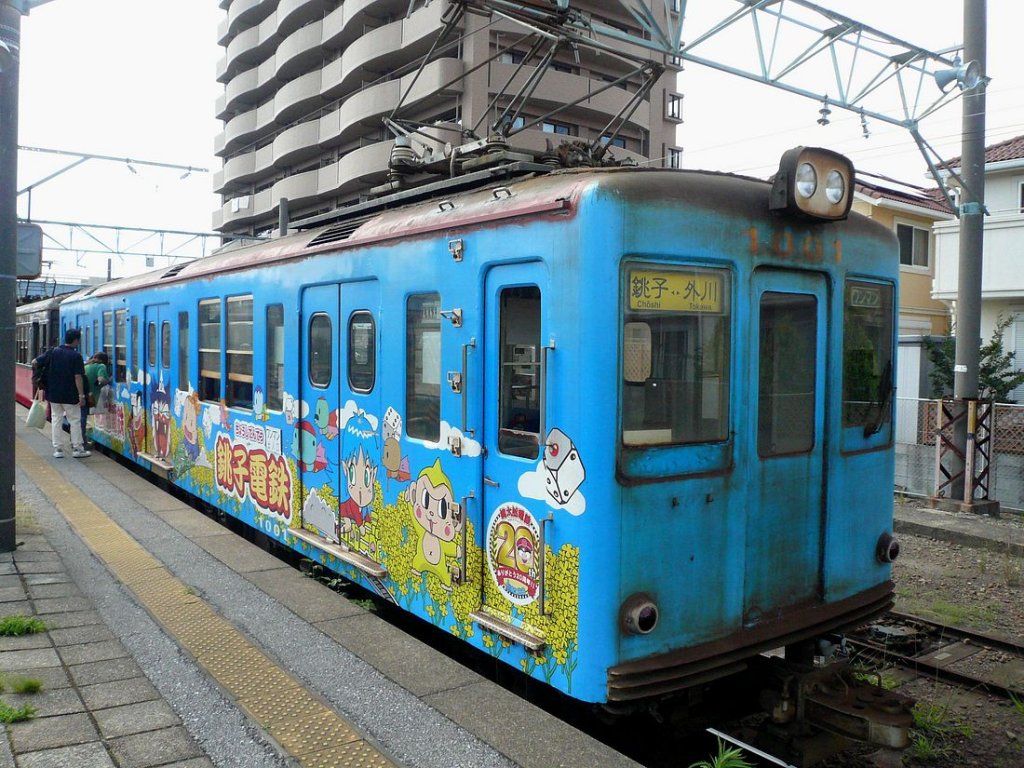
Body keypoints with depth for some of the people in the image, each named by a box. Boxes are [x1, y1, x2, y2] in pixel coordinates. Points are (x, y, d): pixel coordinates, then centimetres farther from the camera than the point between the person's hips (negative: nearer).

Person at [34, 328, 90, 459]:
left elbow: (35, 362, 1)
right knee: (75, 421, 6)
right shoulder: (76, 356, -12)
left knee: (56, 419, 11)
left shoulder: (53, 351, 1)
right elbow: (78, 377, -15)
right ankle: (77, 449, 8)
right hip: (70, 396, -4)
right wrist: (81, 395, -12)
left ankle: (58, 449, 12)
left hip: (53, 394, 4)